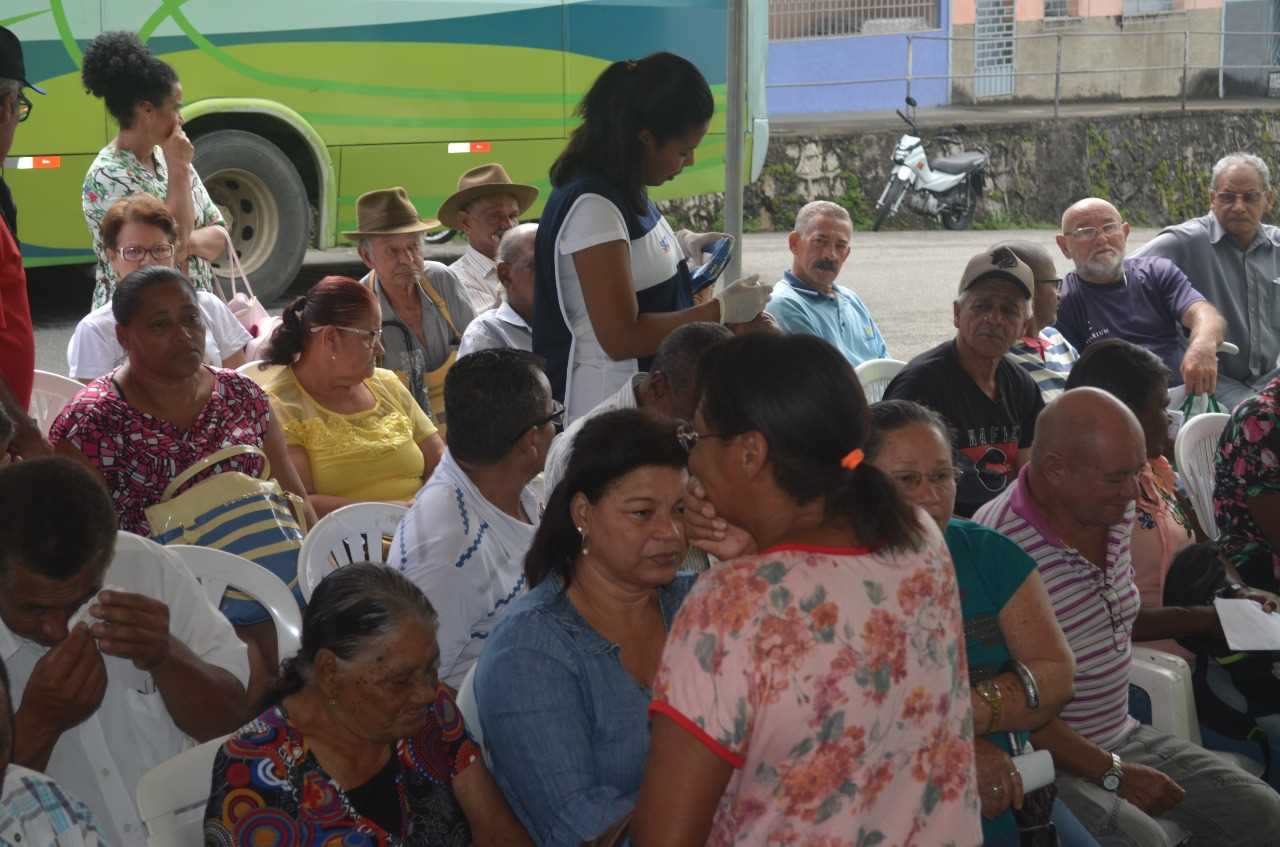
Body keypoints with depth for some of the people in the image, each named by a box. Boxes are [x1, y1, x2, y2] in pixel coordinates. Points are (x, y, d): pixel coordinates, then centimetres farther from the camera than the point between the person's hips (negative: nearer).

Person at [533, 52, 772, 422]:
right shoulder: (593, 205, -21)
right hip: (610, 405, -9)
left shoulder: (621, 189, 7)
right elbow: (621, 337, -23)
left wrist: (679, 244, 14)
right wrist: (722, 310, -16)